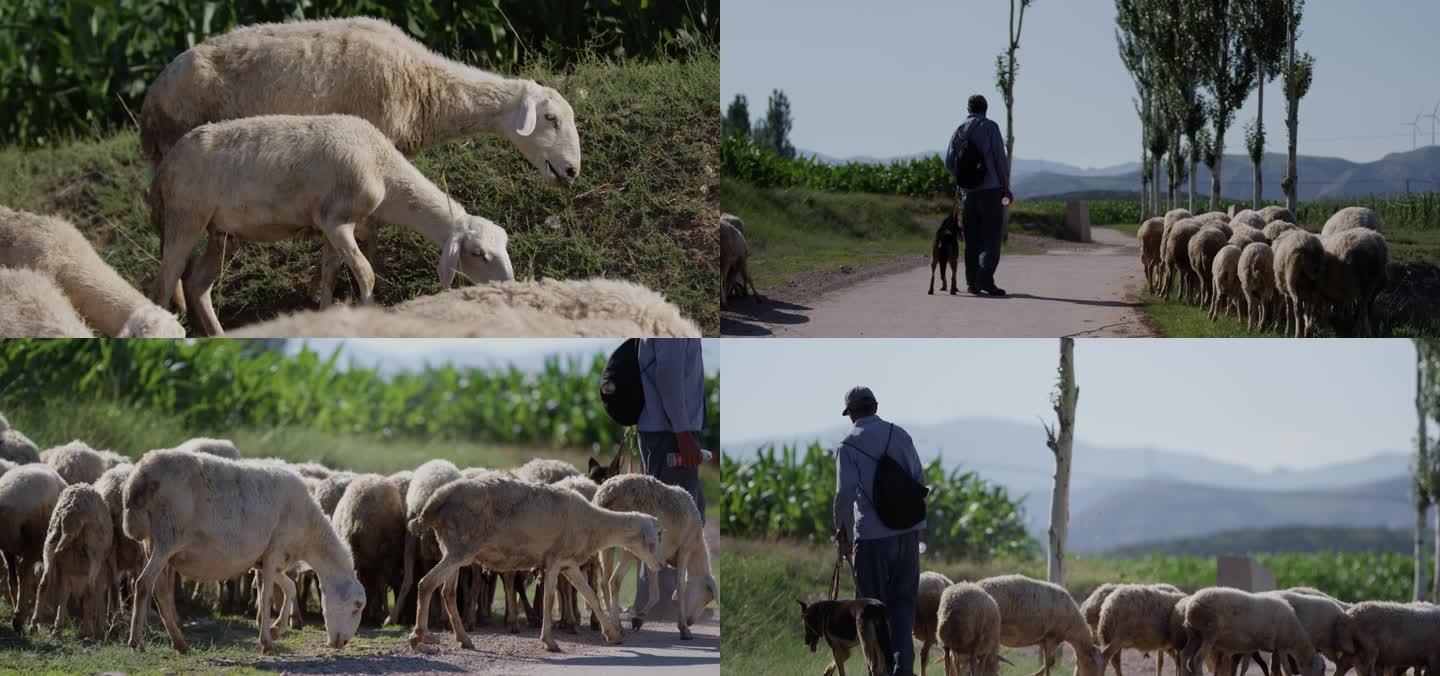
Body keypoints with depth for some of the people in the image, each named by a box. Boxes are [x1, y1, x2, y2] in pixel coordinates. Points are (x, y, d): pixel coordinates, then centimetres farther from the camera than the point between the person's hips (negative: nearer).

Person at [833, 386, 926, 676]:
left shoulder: (848, 445, -6)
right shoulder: (900, 434, 4)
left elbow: (845, 492, -12)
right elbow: (918, 480, 5)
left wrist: (841, 527, 4)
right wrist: (920, 523, 15)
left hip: (872, 535, -3)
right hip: (908, 531, 3)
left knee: (873, 603, 6)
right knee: (904, 600, 11)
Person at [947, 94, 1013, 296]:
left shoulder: (959, 130, 10)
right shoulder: (990, 126, -2)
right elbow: (1000, 157, -7)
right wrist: (1006, 186, -1)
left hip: (967, 191, 4)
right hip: (990, 188, -4)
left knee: (972, 239, 10)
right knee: (991, 235, -6)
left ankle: (972, 282, 7)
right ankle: (985, 277, -22)